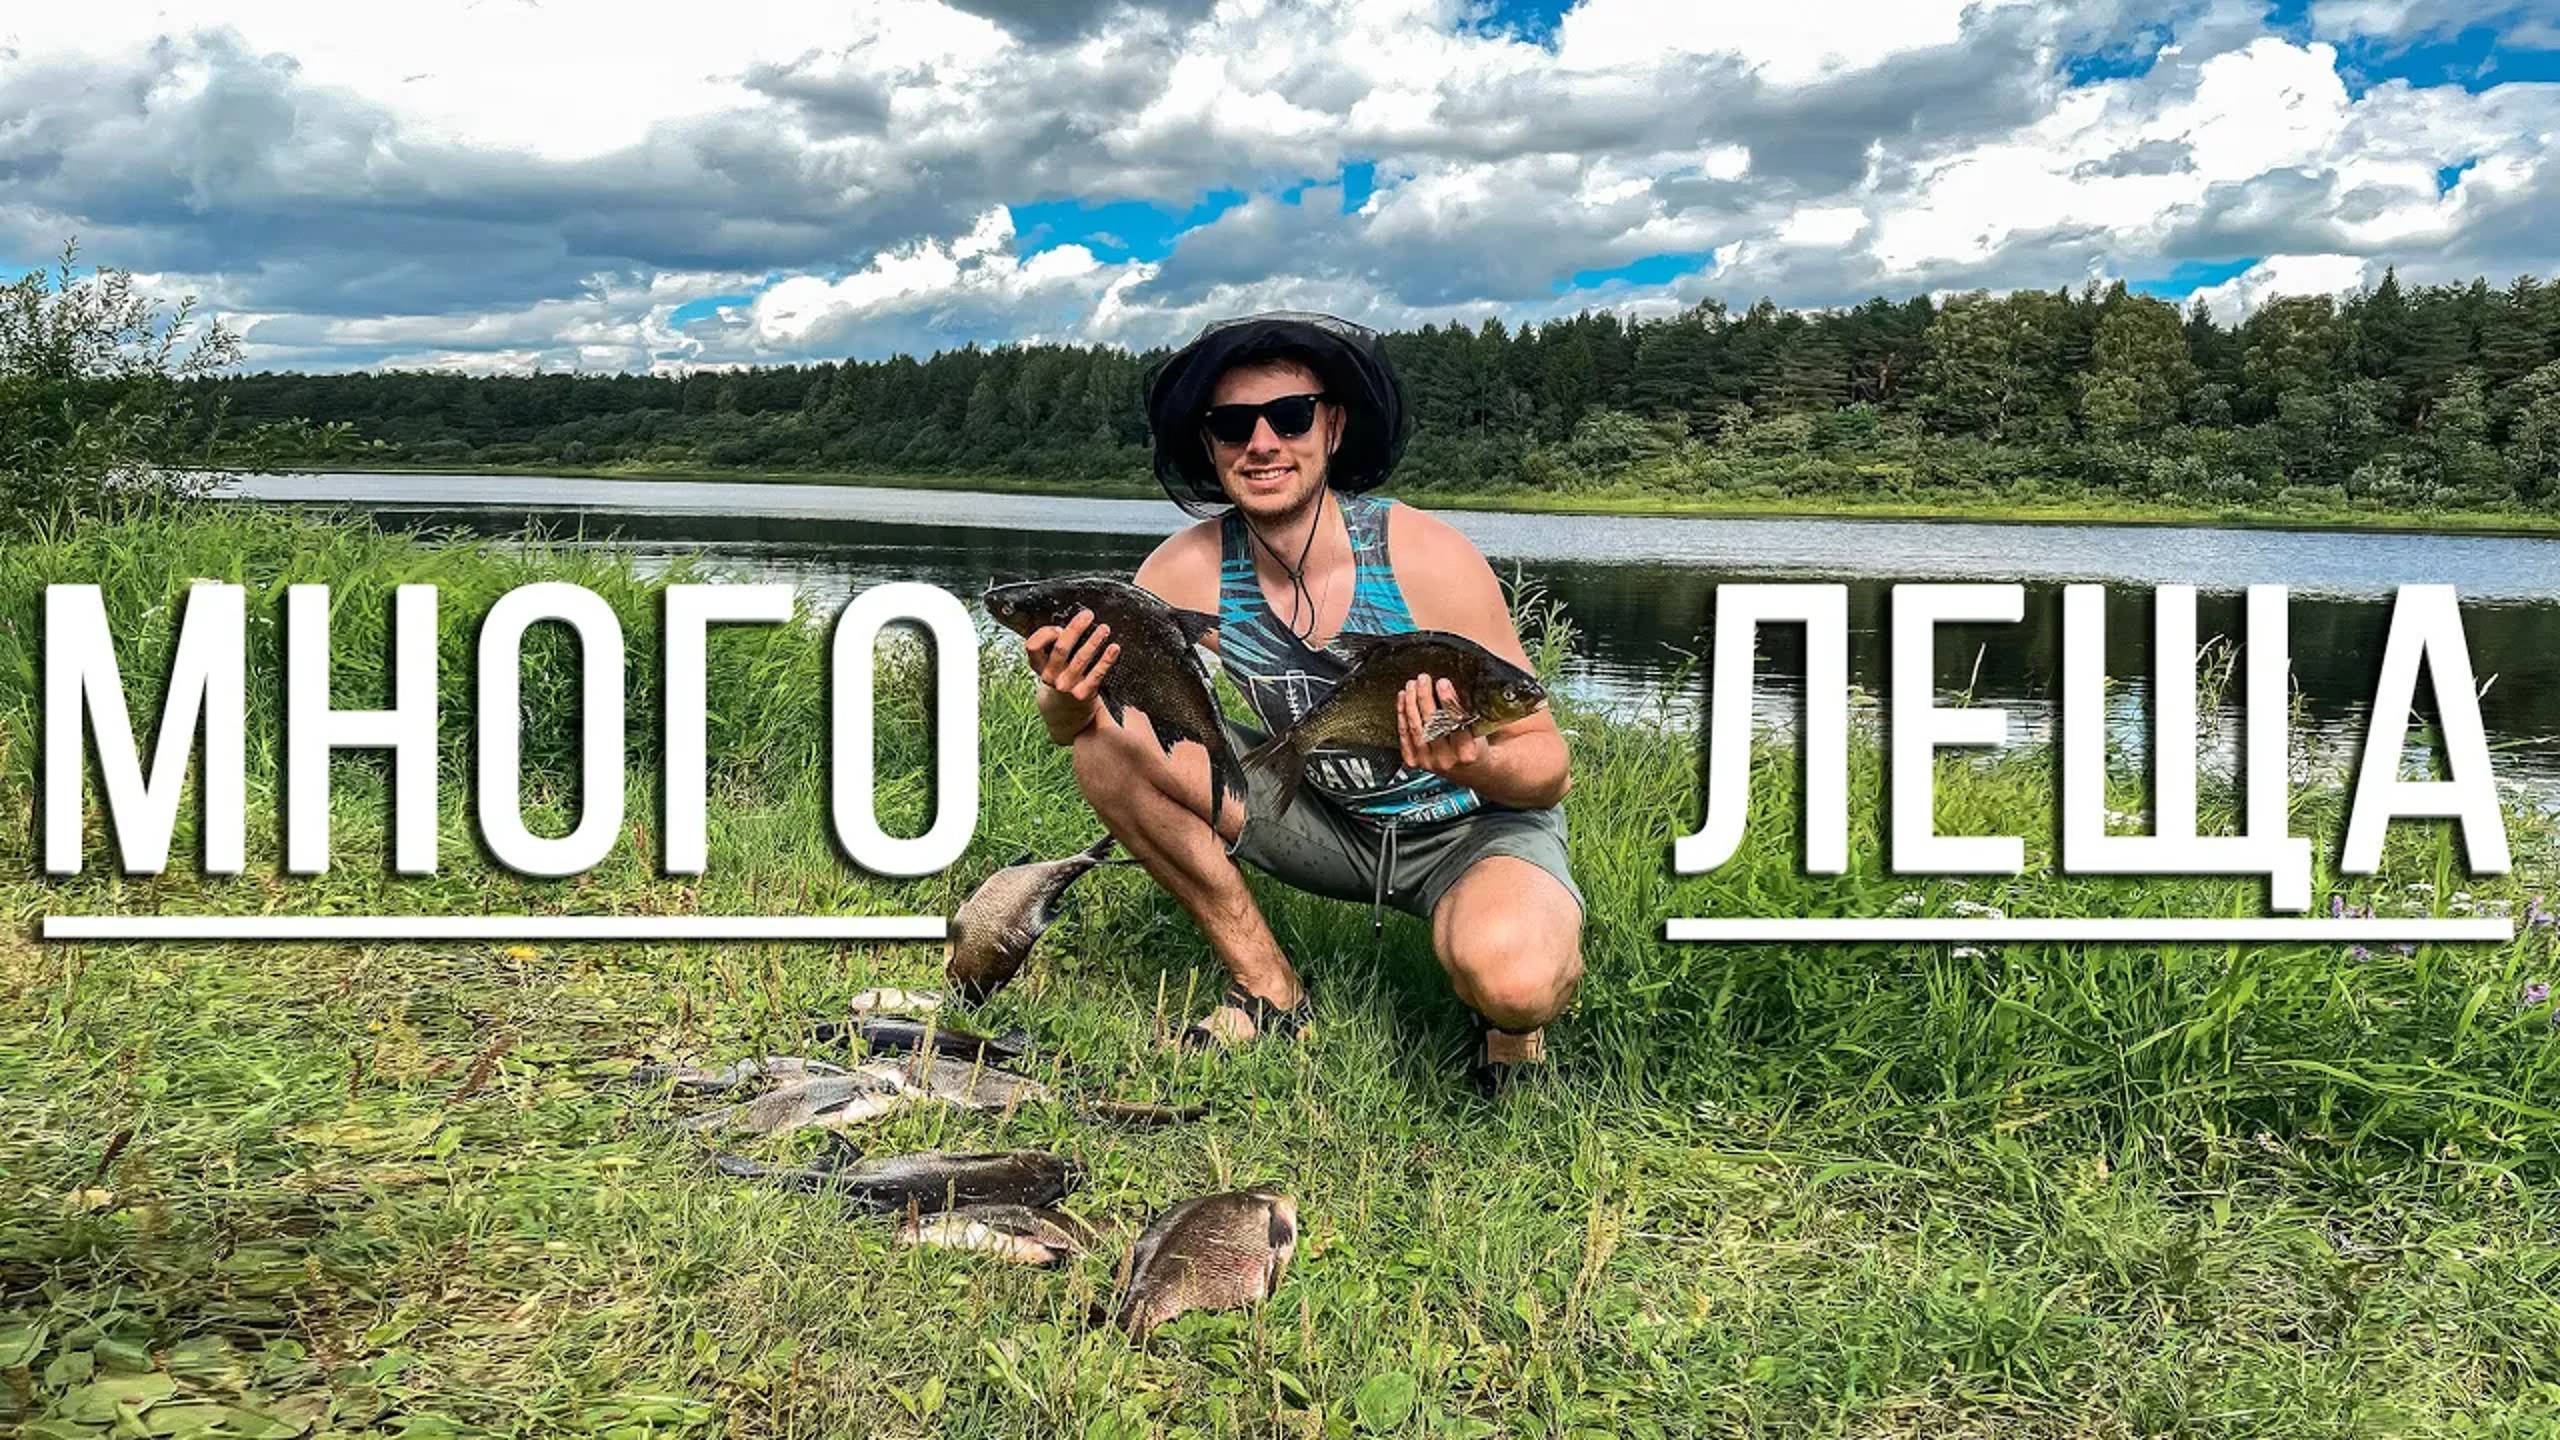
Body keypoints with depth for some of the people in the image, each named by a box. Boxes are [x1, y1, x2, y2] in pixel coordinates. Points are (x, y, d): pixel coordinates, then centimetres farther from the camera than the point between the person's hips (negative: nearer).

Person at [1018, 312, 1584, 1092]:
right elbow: (1078, 722, -8)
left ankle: (1512, 1016, 3)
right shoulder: (1190, 569, -15)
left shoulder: (1427, 557, -25)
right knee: (1110, 744, -14)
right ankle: (1270, 992, -1)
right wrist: (1066, 698, -32)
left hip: (1473, 824, -4)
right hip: (1326, 822, 4)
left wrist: (1473, 763, -42)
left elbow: (1550, 768, -19)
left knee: (1510, 982, -38)